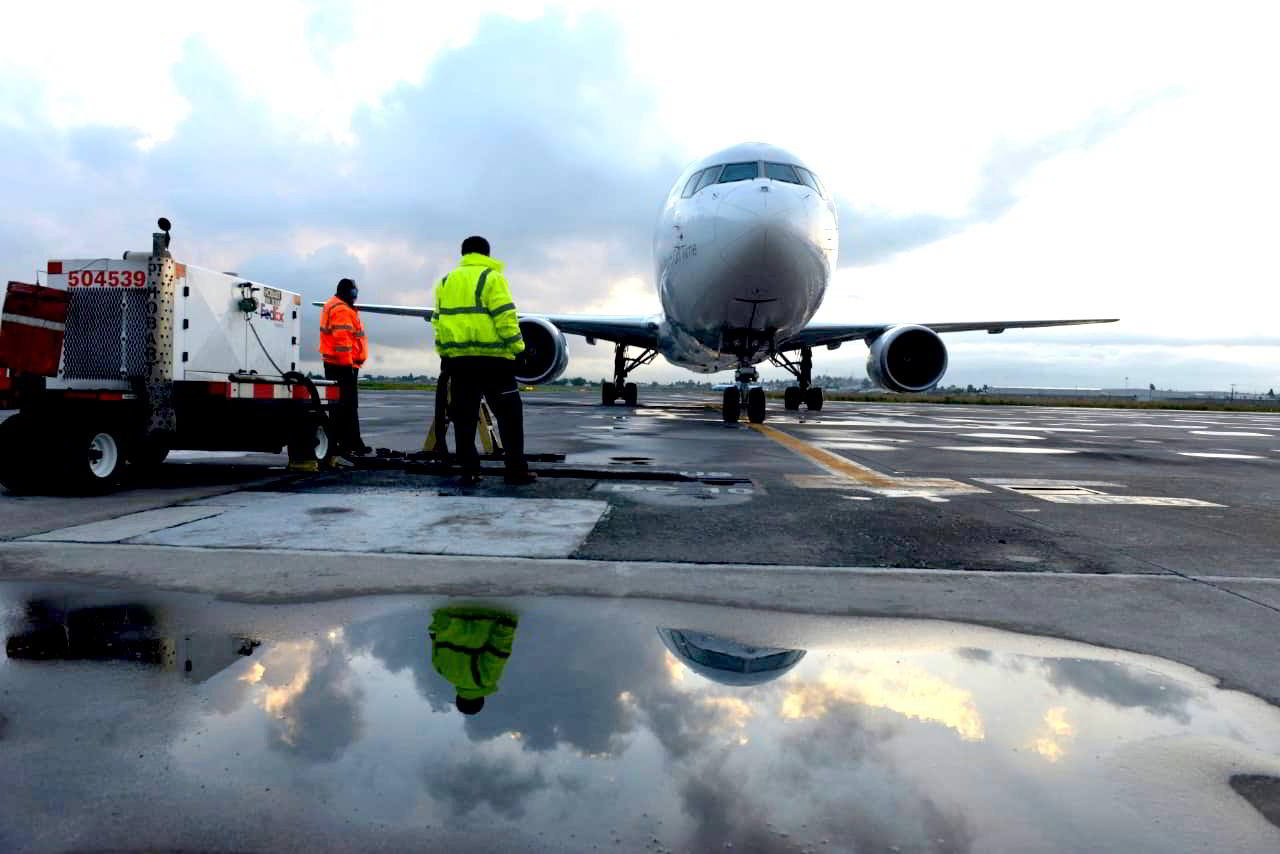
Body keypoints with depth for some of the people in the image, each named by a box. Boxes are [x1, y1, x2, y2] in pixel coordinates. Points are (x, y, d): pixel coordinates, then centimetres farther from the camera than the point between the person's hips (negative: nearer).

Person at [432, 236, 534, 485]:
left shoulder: (446, 282, 16)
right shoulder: (491, 278, -3)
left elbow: (438, 320, 16)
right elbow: (505, 316, -12)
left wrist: (444, 351, 20)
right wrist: (516, 345, -8)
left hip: (458, 359, 5)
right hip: (492, 357, -5)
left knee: (464, 416, 7)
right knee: (509, 414, 0)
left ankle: (468, 470, 6)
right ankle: (516, 470, -3)